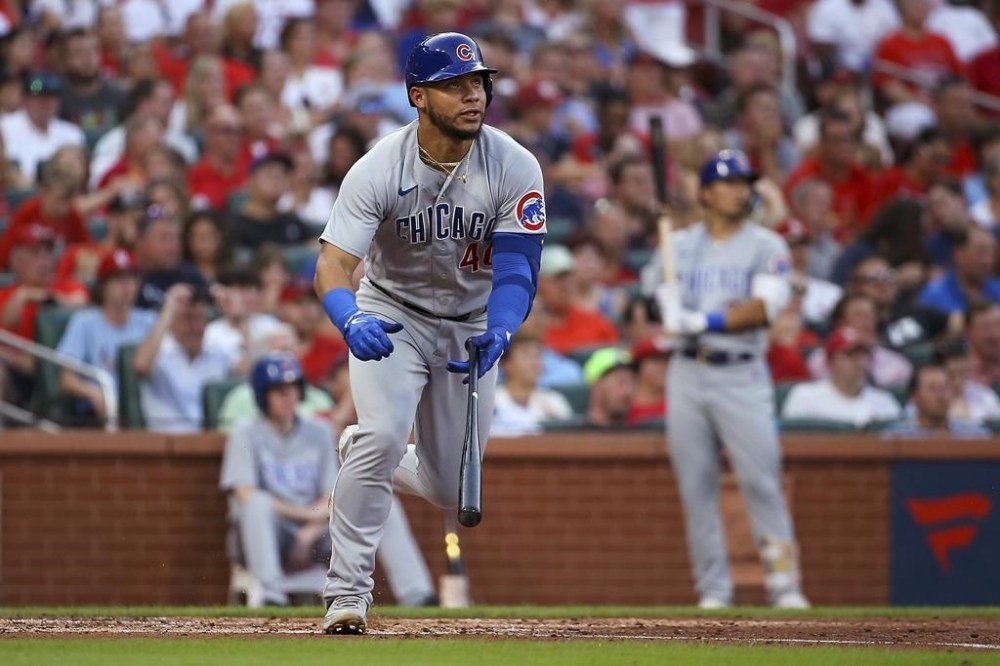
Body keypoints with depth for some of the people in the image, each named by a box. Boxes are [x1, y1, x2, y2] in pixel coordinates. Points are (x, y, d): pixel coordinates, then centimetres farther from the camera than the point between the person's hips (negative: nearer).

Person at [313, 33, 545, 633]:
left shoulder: (515, 168, -18)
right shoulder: (380, 169, -23)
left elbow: (516, 269, -20)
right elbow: (332, 265, -28)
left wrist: (500, 333, -40)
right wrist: (352, 321, -50)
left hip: (473, 323, 3)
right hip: (392, 313, -3)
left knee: (454, 489, 6)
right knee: (384, 434, -28)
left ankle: (362, 452, 39)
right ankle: (348, 591, -20)